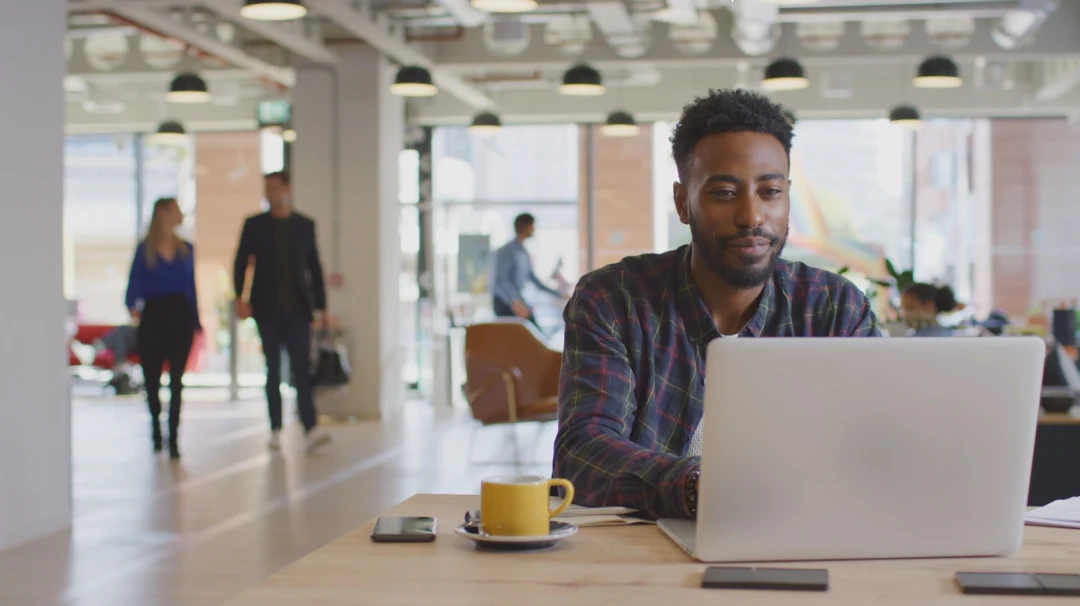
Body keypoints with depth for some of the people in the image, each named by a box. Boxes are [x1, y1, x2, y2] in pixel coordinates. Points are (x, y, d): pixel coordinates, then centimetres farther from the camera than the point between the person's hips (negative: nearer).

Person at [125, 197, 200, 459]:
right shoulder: (144, 249, 2)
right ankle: (156, 432, 27)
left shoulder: (186, 249, 11)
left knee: (176, 381, -6)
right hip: (152, 317, -1)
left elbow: (191, 288, 12)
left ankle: (173, 440, -6)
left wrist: (196, 322, 7)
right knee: (152, 380, 6)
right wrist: (132, 305, -26)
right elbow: (135, 282, -5)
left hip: (180, 318, 1)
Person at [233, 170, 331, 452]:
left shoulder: (305, 225, 7)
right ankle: (276, 430, 11)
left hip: (297, 309, 0)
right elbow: (241, 263, 4)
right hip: (267, 309, 0)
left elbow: (315, 267, 9)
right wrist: (240, 297, -9)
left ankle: (311, 429, -15)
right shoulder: (255, 225, 5)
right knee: (273, 371, 5)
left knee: (302, 369, -8)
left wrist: (321, 306, 7)